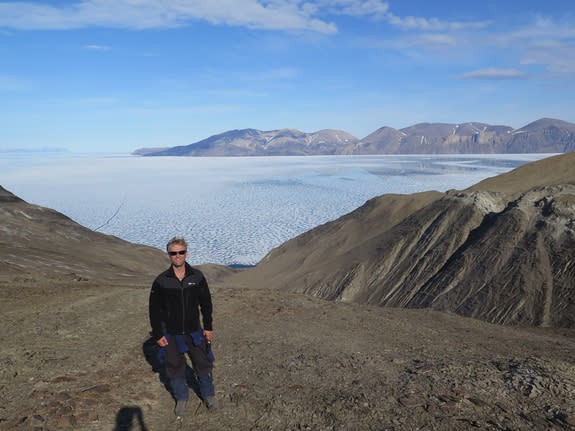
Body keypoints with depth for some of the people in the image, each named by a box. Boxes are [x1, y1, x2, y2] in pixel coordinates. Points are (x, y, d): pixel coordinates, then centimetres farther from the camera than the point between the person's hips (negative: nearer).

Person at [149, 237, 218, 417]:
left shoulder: (197, 277, -5)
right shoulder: (161, 281, -9)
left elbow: (206, 303, 4)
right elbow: (154, 310, -2)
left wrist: (208, 327, 3)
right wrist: (157, 334, -4)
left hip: (194, 332, 1)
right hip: (171, 334, -1)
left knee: (203, 363, 11)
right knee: (175, 367, 11)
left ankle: (208, 395, 33)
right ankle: (182, 398, 33)